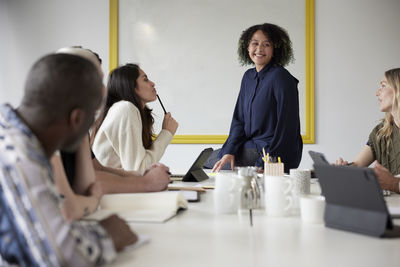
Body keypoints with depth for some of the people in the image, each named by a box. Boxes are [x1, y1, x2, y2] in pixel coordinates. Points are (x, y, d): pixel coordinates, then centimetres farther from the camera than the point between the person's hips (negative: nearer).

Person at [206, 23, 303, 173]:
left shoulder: (280, 77, -15)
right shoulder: (248, 77, 11)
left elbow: (287, 126, -19)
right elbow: (239, 119, 10)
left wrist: (264, 164, -23)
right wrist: (230, 151, -6)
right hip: (254, 146, 8)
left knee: (207, 159, -6)